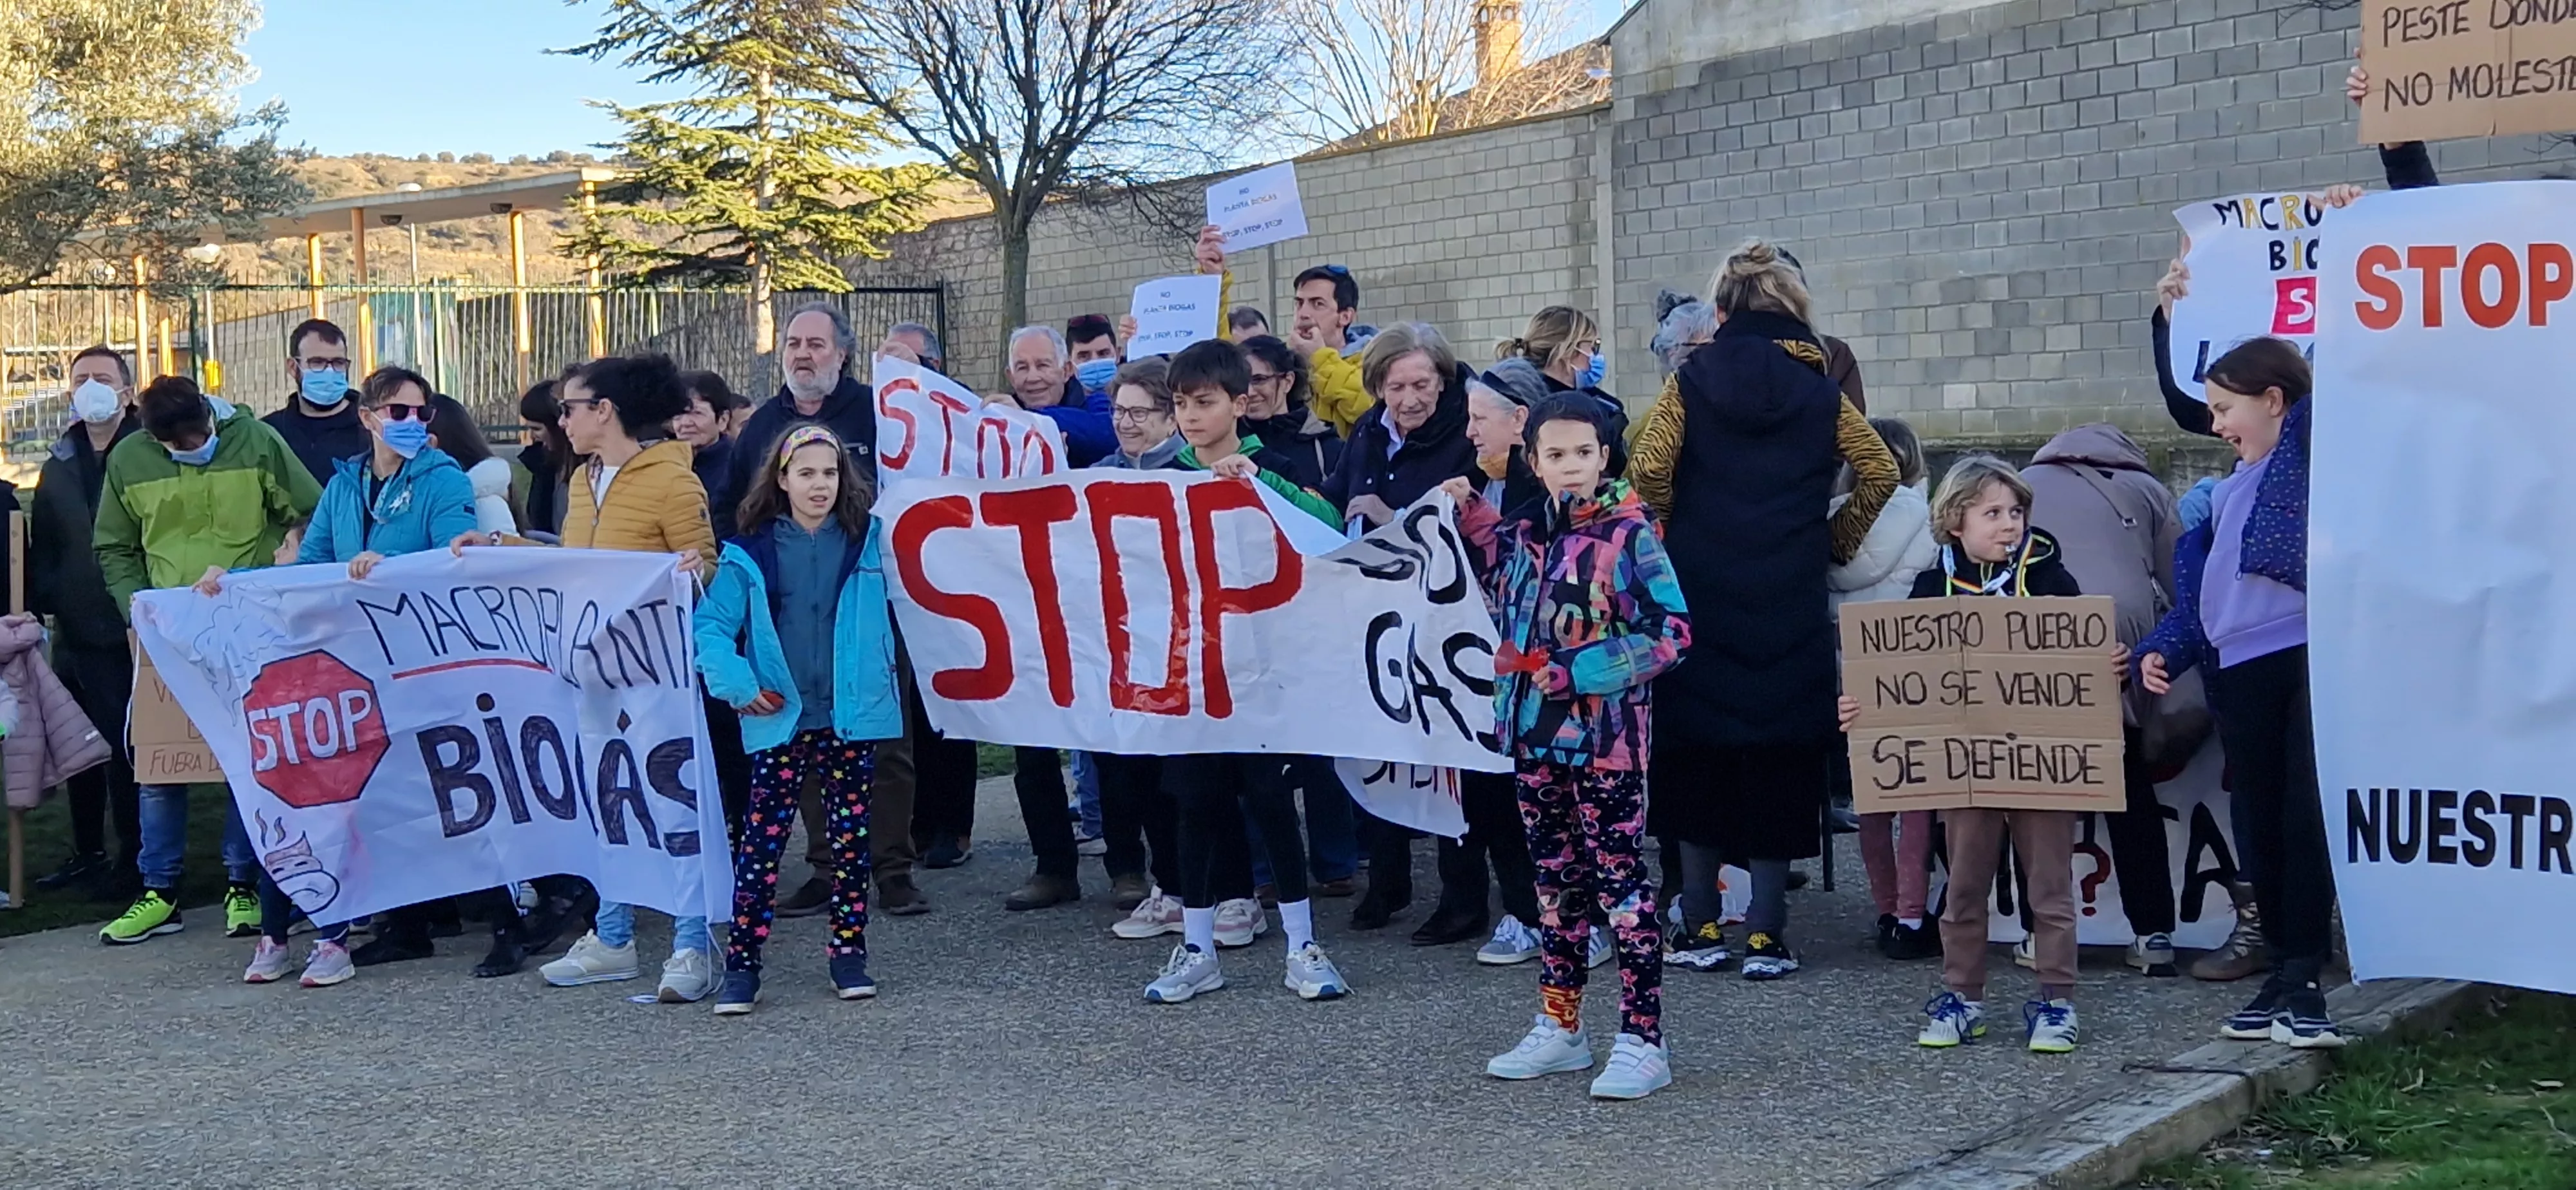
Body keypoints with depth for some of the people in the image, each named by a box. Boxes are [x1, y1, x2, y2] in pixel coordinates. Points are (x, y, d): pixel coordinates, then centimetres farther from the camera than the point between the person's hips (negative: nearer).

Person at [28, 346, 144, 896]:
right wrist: (39, 606, 5)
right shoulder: (59, 465, 13)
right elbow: (42, 549, 16)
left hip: (131, 629, -6)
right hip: (75, 631, 6)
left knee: (126, 747, -3)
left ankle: (134, 858, 8)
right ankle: (88, 853, 25)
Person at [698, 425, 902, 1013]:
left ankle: (848, 953, 17)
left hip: (852, 719, 2)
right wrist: (738, 685, -11)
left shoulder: (867, 543, 6)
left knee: (851, 837, 7)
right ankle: (741, 964, 1)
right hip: (781, 721, -2)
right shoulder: (752, 555, 0)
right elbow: (711, 626, -1)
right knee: (762, 838, -3)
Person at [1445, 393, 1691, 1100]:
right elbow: (1504, 610, 25)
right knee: (1556, 880, 14)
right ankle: (1560, 1027, 24)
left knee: (1620, 879, -4)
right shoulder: (1522, 533, 9)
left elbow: (1673, 631, -13)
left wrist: (1580, 672, -17)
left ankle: (1642, 1042, 0)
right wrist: (1471, 517, 13)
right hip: (1537, 732, 6)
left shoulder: (1629, 533, -9)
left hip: (1607, 736, -6)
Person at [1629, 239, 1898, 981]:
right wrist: (1836, 543, 10)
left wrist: (1667, 537, 4)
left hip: (1700, 594, 0)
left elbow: (1647, 470, -11)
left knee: (1700, 745, 11)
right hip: (1791, 606, 0)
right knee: (1781, 756, 5)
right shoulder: (1819, 392, 4)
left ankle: (1699, 921, 15)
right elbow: (1879, 473, -1)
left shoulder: (1692, 381, 0)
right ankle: (1765, 933, 3)